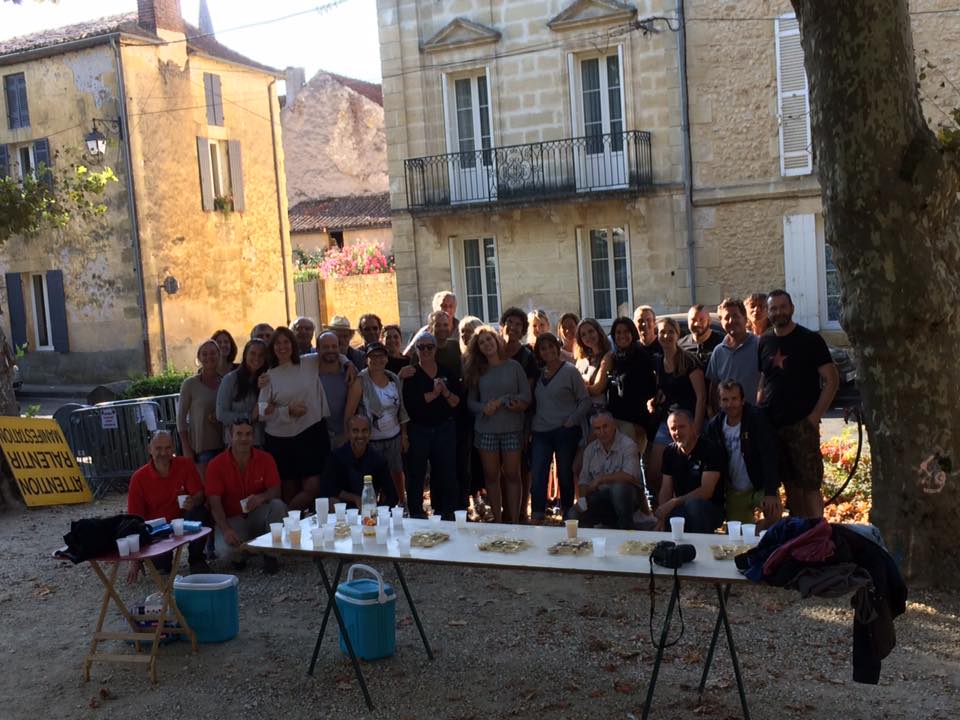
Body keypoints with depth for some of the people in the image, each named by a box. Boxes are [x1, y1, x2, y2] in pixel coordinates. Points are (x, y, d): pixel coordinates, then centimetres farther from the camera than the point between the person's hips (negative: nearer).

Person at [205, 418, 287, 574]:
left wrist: (261, 497, -34)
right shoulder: (217, 464, -10)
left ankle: (270, 554, -11)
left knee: (278, 505, -30)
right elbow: (215, 502, -15)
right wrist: (226, 530, -29)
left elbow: (275, 490, -9)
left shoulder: (265, 459, -5)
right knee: (224, 549, -33)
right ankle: (238, 554, 7)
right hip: (232, 519, -2)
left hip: (258, 515, 2)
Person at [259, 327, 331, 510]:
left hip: (311, 434, 1)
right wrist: (288, 411, -12)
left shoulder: (309, 363, 5)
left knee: (313, 488, -6)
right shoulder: (269, 376, 3)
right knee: (289, 491, 5)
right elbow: (263, 412, -1)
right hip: (281, 440, -1)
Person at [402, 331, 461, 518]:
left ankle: (445, 515, 13)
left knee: (446, 475, 3)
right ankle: (416, 514, 11)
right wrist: (433, 394, -17)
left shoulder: (447, 372, 9)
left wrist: (446, 392, -14)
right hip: (418, 431, -2)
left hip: (445, 430, 2)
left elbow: (457, 403, 4)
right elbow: (409, 403, -14)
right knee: (416, 475, 1)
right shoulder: (410, 374, 0)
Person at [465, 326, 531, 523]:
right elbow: (471, 401, 6)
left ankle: (514, 521, 5)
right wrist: (483, 408, -14)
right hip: (486, 430, 2)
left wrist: (500, 402, -13)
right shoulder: (477, 371, 10)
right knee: (491, 476, 5)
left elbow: (526, 397, -4)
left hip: (512, 429, -2)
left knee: (512, 475, 0)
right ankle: (497, 520, 12)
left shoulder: (513, 366, 1)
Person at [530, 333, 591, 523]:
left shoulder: (570, 371, -3)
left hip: (565, 431, -4)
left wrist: (571, 421, -11)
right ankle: (537, 517, -1)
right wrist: (532, 424, 6)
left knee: (565, 475, 6)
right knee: (537, 476, -5)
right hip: (541, 432, 4)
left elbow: (585, 400, -4)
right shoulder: (539, 373, 10)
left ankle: (567, 514, 19)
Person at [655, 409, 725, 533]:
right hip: (680, 509, 3)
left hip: (711, 509, -3)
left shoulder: (708, 449, -11)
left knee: (693, 504, -37)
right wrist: (661, 519, -13)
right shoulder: (669, 452, 7)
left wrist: (673, 503, -23)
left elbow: (706, 491, -17)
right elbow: (666, 489, 4)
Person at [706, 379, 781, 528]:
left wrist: (771, 492, -30)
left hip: (760, 487, -3)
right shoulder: (714, 425, -2)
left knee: (774, 513, -30)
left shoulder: (757, 419, -15)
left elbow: (768, 456, -22)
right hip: (734, 492, 4)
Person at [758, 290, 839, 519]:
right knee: (790, 485, 10)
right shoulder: (764, 343, 12)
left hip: (802, 425, -5)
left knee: (810, 486, -6)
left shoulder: (810, 340, -3)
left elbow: (832, 380, -5)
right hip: (771, 426, 5)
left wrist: (814, 416, -12)